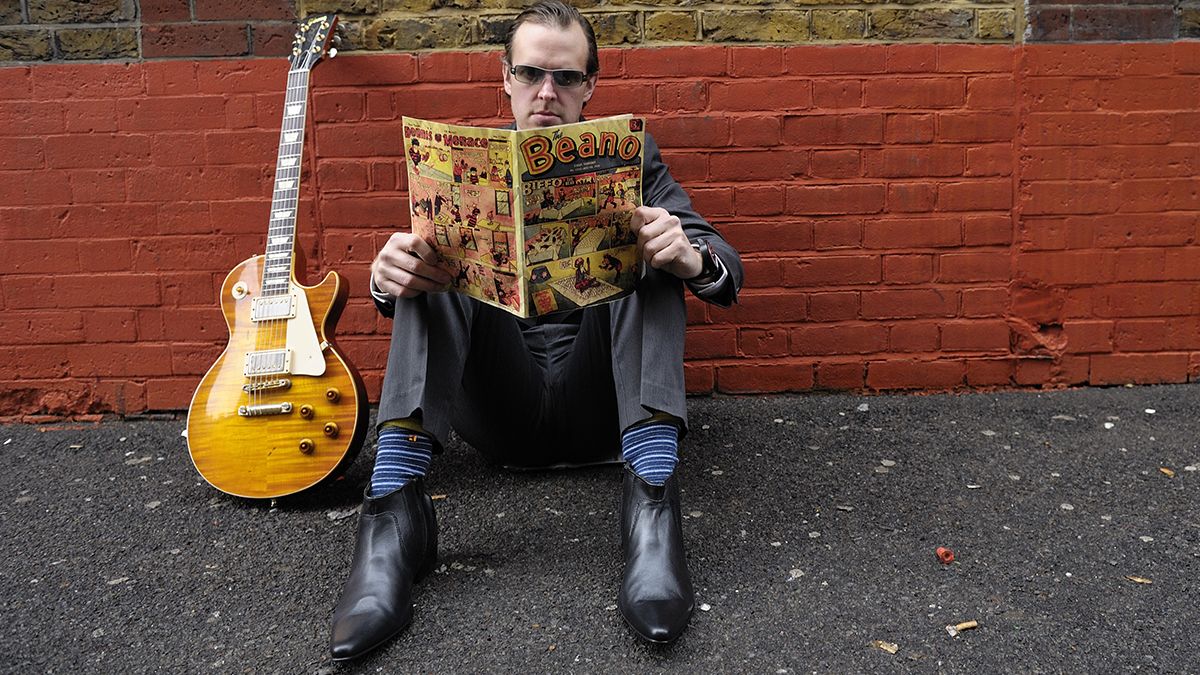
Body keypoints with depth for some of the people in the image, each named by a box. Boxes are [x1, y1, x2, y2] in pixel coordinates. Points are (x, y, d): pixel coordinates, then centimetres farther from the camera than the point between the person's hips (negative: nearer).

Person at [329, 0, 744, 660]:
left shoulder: (632, 156, 10)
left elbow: (724, 268, -1)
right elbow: (406, 274, 2)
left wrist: (691, 258, -27)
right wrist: (388, 275, -25)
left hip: (602, 403, 0)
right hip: (499, 407, 1)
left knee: (653, 250, -22)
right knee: (426, 270, -19)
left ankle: (651, 503, -34)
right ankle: (395, 508, -33)